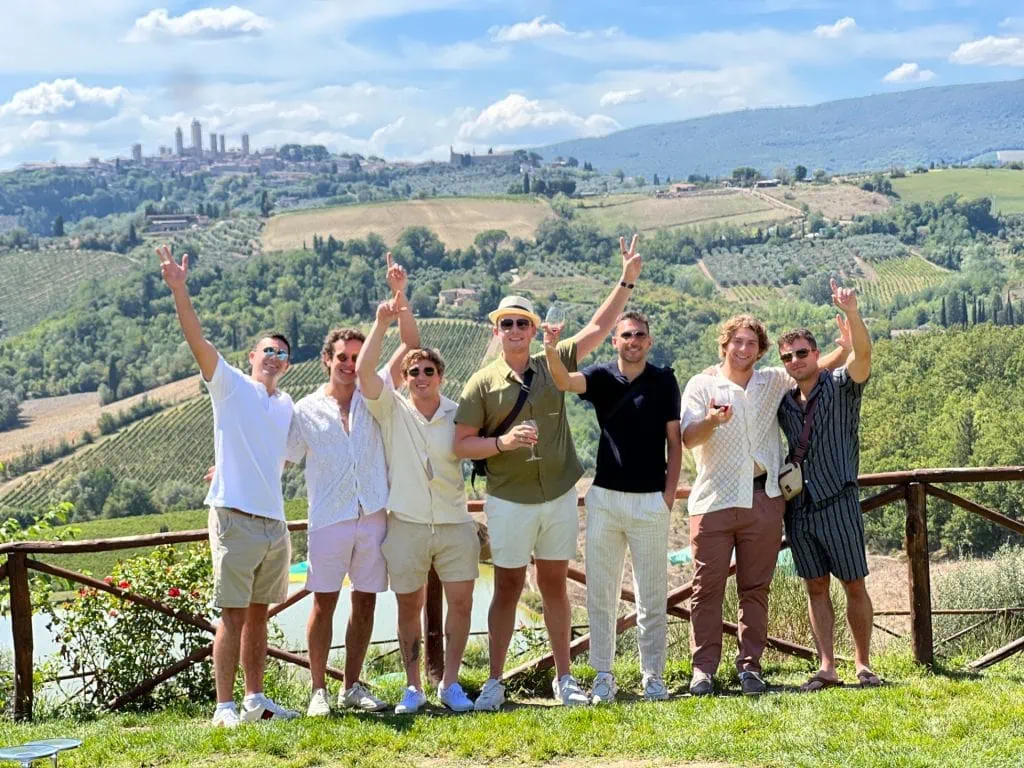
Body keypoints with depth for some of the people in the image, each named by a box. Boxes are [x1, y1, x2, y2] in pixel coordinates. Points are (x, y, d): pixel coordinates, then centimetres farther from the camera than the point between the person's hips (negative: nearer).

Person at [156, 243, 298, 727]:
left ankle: (255, 699, 18)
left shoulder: (286, 405, 17)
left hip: (275, 521, 6)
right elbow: (197, 341, -14)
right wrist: (178, 290, -25)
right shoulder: (229, 386, 1)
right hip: (236, 517, -6)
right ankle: (225, 706, -3)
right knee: (233, 614, -6)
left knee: (259, 613, 11)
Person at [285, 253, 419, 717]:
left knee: (366, 601, 7)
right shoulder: (307, 410, 4)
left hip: (372, 516, 2)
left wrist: (399, 298, -8)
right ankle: (318, 691, 6)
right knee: (324, 603, -2)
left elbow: (410, 345, 2)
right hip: (329, 518, -2)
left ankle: (352, 687, 18)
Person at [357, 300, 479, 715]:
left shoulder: (457, 414, 4)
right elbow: (363, 371, -13)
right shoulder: (392, 409, 0)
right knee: (409, 607, 6)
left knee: (461, 602, -1)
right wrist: (382, 323, -19)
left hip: (455, 523, 1)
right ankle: (413, 687, 17)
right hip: (407, 524, -1)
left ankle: (450, 683, 12)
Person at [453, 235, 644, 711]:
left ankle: (564, 678, 19)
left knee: (554, 586, 11)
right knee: (508, 588, 3)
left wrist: (627, 279, -1)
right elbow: (461, 444, -5)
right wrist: (502, 442, -21)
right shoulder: (482, 383, -4)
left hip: (559, 497, 3)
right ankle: (495, 682, 11)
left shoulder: (552, 365, 4)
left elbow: (599, 328, 4)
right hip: (509, 501, -3)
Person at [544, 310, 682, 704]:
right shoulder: (601, 376, 2)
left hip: (650, 499, -1)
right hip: (604, 496, 1)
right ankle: (603, 675, 12)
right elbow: (565, 382, -19)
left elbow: (674, 441, 3)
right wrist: (551, 352, -39)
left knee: (652, 597, 5)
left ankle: (653, 675, 13)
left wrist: (670, 492, -5)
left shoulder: (664, 380, 1)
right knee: (600, 593, 5)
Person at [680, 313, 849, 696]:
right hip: (714, 500, -2)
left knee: (756, 588, 6)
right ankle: (703, 668, 2)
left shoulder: (774, 382, 12)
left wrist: (843, 349, -2)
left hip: (763, 498, 3)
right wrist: (711, 421, -30)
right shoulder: (702, 385, 2)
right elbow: (688, 438, -8)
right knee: (707, 586, -2)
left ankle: (750, 665, 11)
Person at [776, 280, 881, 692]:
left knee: (854, 584, 1)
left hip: (837, 500, -4)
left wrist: (851, 313, -35)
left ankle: (863, 663, 11)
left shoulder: (841, 386, -1)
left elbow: (862, 354, -20)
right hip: (798, 506, 4)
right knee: (816, 586, 5)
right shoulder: (783, 402, 13)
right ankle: (827, 667, 7)